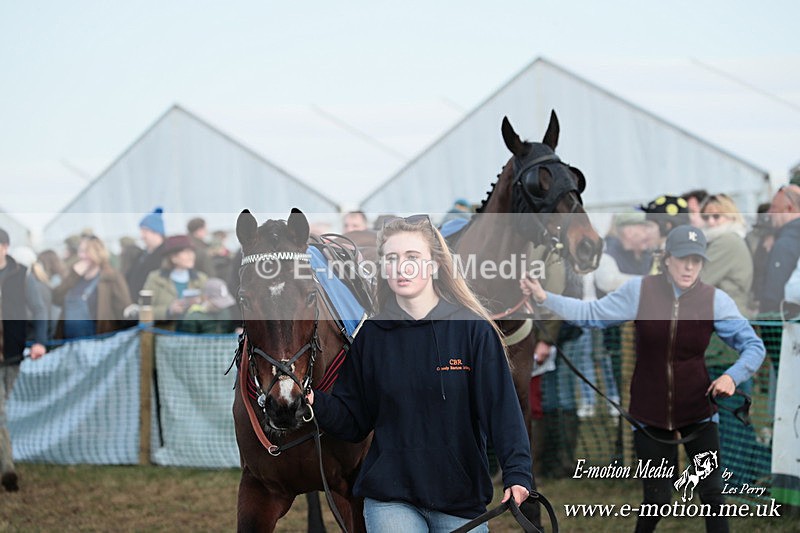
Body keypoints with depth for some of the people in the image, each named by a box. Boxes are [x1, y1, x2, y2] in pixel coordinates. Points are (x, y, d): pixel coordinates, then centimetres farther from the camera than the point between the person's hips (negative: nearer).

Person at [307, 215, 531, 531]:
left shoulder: (474, 329, -2)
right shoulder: (371, 336, 5)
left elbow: (502, 408, -8)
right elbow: (354, 423, 9)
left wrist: (517, 474, -21)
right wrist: (314, 402, -11)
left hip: (461, 502, -1)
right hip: (389, 499, 1)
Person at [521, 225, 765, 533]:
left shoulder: (715, 300, -10)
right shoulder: (640, 291, -9)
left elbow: (753, 345, -5)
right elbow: (592, 314, -3)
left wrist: (733, 375, -24)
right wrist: (544, 298, -12)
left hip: (698, 412, 0)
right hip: (650, 414, 0)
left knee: (712, 493, 0)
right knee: (657, 499, 5)